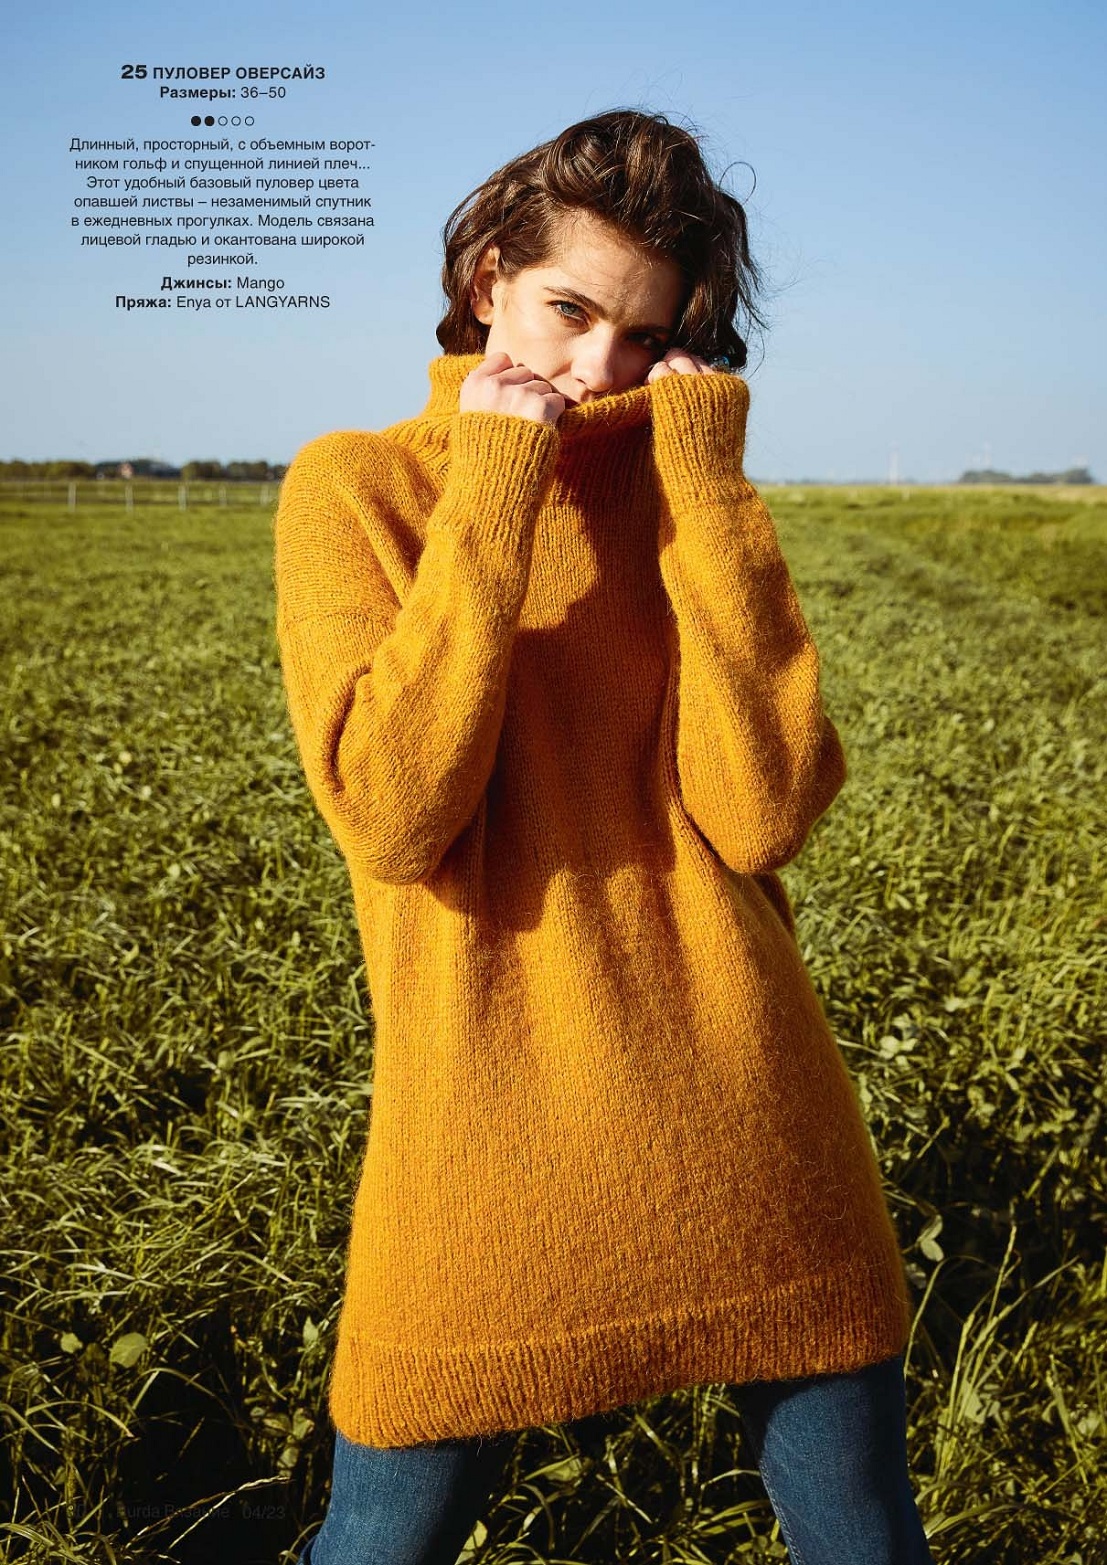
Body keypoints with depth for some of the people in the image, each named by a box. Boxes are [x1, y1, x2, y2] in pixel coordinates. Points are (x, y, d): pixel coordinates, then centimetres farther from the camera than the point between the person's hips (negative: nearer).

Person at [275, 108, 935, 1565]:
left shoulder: (680, 490, 6)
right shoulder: (354, 485, 0)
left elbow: (759, 818, -10)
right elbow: (396, 820, -16)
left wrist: (706, 484, -11)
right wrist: (492, 495, -14)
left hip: (746, 1115, 3)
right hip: (490, 1131, -2)